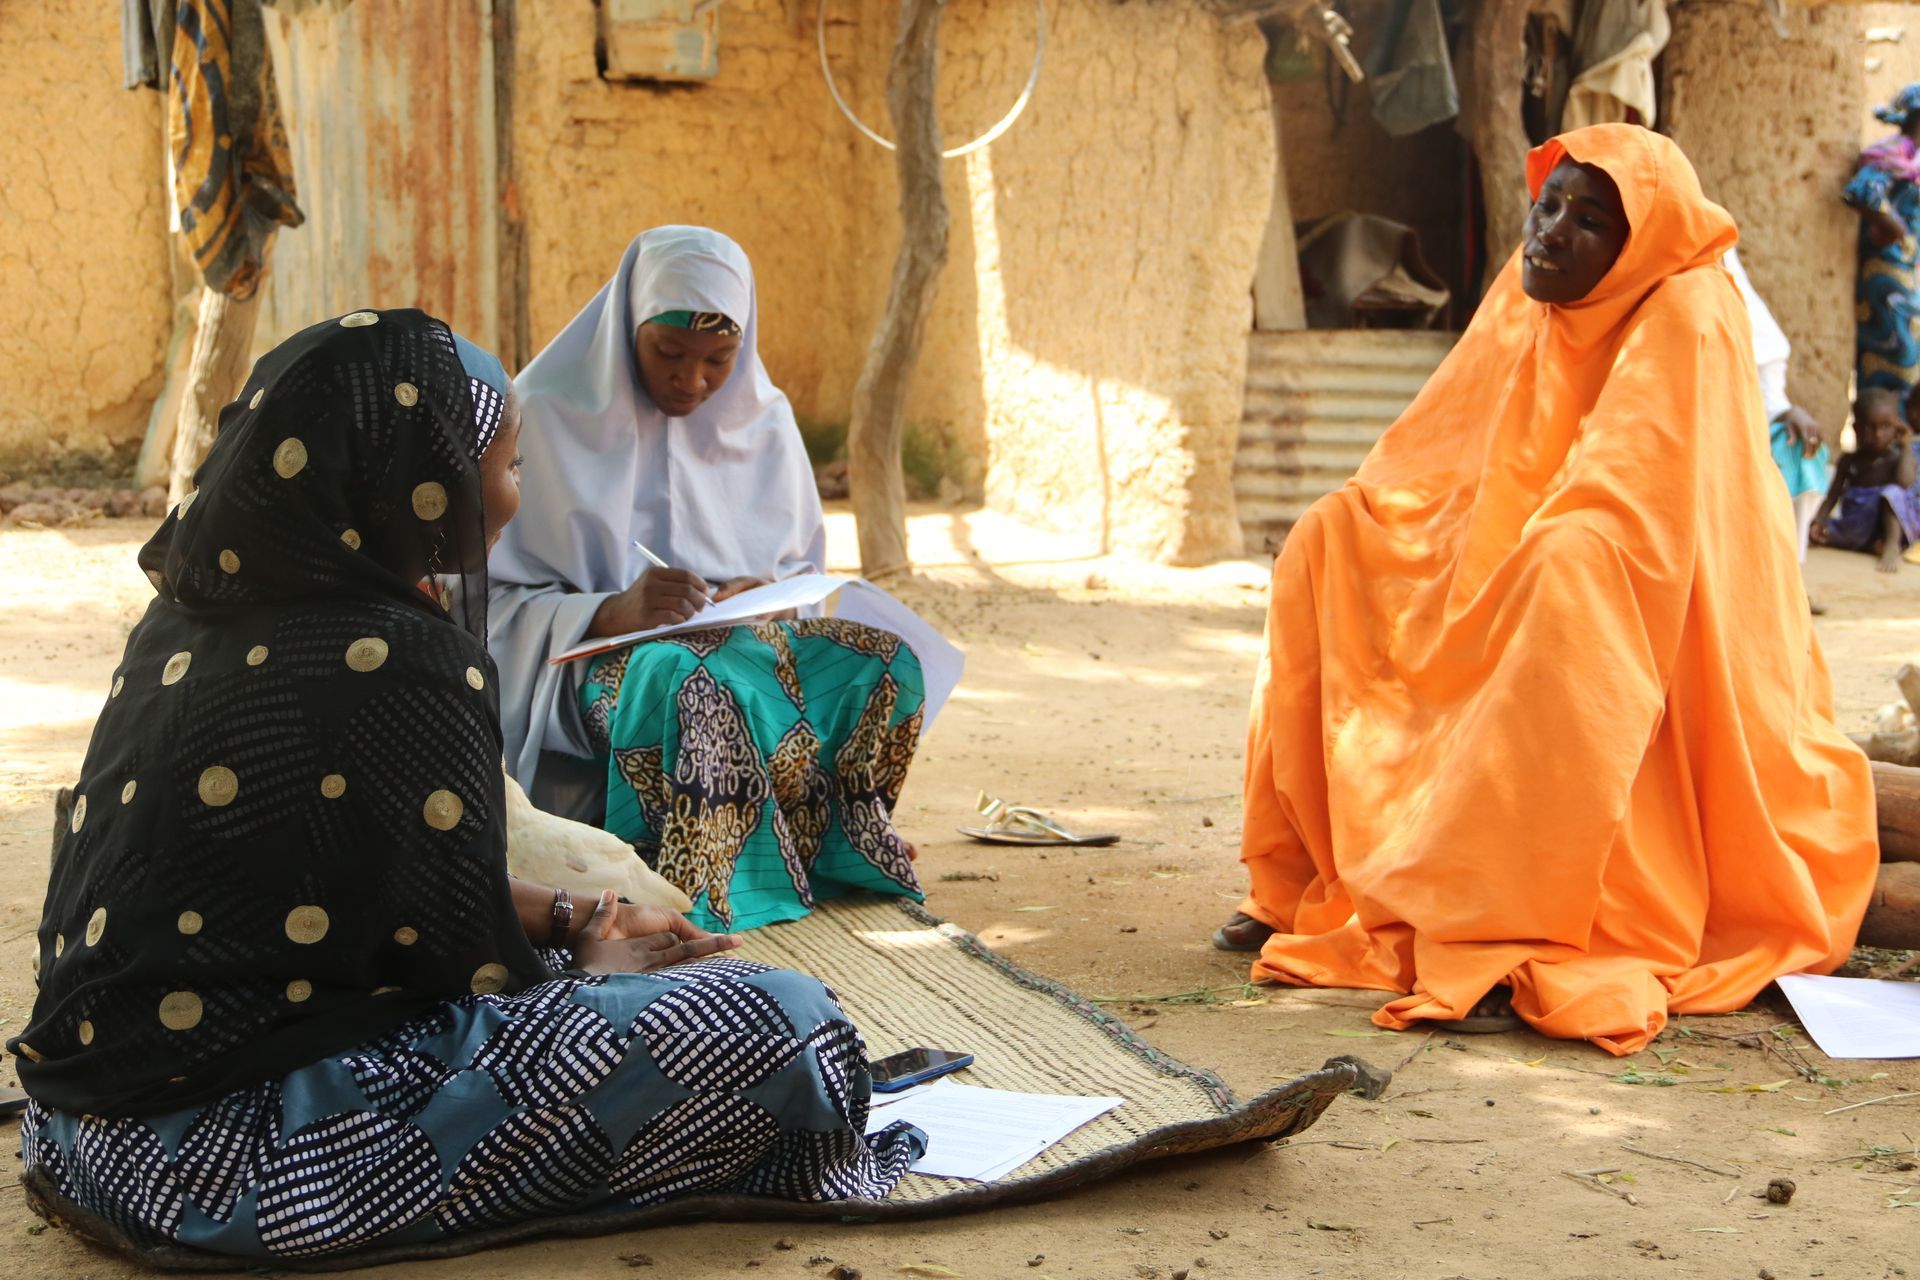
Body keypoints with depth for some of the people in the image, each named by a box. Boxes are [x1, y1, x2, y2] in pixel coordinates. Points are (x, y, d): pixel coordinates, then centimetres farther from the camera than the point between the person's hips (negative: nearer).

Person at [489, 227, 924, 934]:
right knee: (700, 684, -39)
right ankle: (712, 895, -24)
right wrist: (614, 612, -24)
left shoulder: (763, 421, 11)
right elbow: (498, 603, -5)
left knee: (883, 661, -25)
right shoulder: (548, 416, -3)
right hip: (585, 666, -4)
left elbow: (806, 577, 17)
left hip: (750, 637, 5)